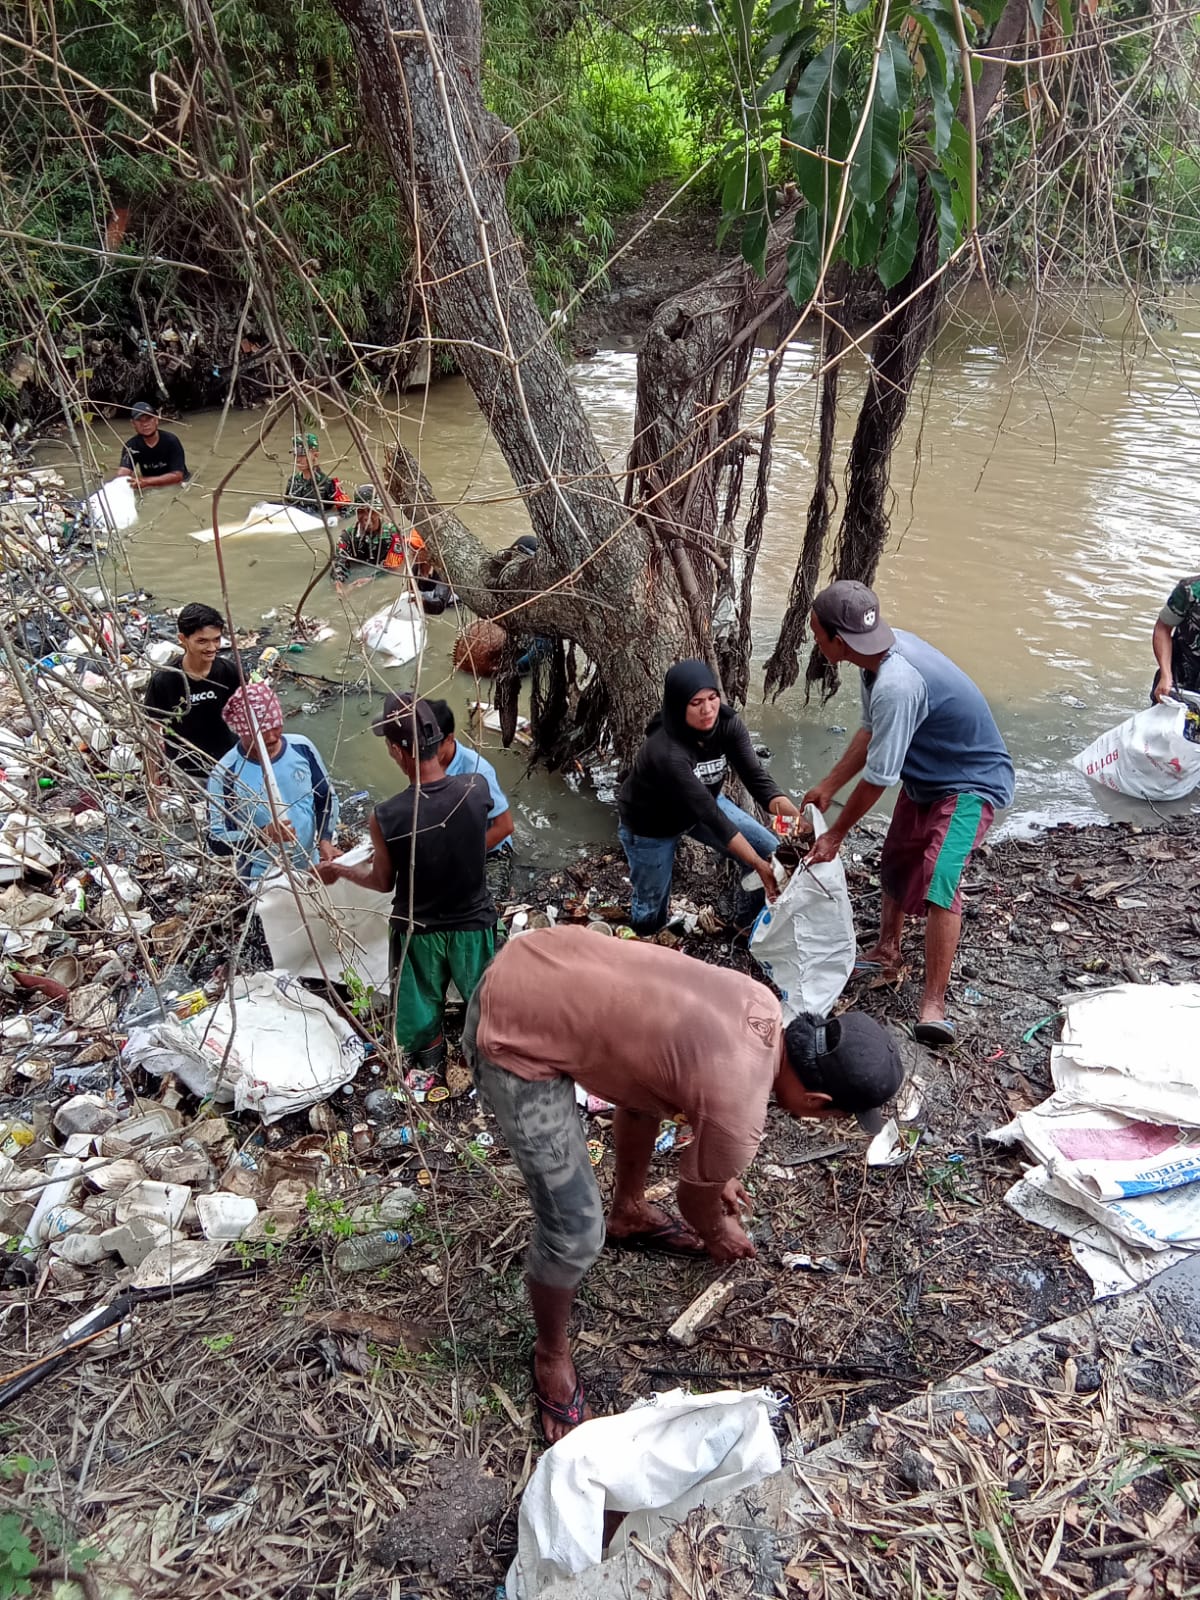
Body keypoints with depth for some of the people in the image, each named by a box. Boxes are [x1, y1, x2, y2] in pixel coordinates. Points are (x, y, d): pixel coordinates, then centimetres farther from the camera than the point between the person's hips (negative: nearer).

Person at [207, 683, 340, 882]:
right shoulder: (225, 774, -19)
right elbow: (217, 840, -17)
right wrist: (263, 835, -33)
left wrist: (325, 840, -9)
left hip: (311, 867, 4)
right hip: (263, 880, -4)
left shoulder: (302, 748, -7)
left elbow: (327, 798, 6)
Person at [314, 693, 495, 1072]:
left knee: (420, 999, 27)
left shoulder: (386, 817, -29)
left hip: (418, 928, -1)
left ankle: (429, 1056, 52)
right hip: (473, 921, 1)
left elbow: (383, 882, -11)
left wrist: (337, 870, 10)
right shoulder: (477, 787, -22)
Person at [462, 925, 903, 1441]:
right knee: (575, 1233, -2)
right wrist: (718, 1234, 28)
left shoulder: (762, 1006, 4)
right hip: (513, 1035, -9)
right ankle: (551, 1356, 28)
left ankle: (628, 1215, 54)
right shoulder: (739, 1115, -17)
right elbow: (695, 1200, 5)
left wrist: (717, 1174, 39)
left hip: (544, 956, 9)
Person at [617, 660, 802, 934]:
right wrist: (758, 865, -41)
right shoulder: (666, 752, -42)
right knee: (652, 908, 4)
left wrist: (795, 816, -47)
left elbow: (757, 778, -28)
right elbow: (710, 814, -40)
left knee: (771, 853, 0)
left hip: (704, 804, 6)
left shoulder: (728, 723, -23)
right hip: (650, 825, -6)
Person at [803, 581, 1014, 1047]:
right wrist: (827, 787, 9)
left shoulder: (896, 684, -37)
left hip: (971, 785, -10)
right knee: (896, 863, 21)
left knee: (937, 880, -24)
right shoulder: (885, 648, -8)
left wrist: (835, 835, -15)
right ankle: (887, 951, 43)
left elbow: (876, 778, -28)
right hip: (926, 778, 10)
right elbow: (870, 731, 7)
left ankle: (933, 1005, -17)